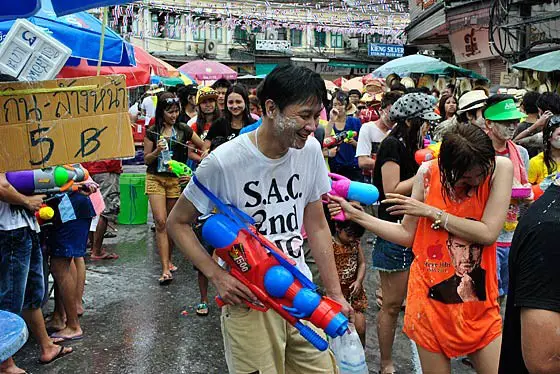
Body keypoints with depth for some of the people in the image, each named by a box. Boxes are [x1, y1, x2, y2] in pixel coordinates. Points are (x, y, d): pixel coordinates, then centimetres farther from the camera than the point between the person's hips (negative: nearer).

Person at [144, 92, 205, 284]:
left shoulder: (184, 130, 2)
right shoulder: (152, 132, 1)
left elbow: (203, 147, 11)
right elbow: (146, 159, 4)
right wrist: (157, 151, -15)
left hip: (176, 180, 1)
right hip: (156, 179, -1)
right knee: (161, 222, -12)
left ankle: (168, 260, 28)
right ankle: (165, 269, -12)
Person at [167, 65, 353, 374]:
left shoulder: (310, 150, -4)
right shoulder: (223, 161, -18)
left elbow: (316, 226, 5)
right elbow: (177, 223, -6)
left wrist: (335, 293, 5)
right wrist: (217, 275, -17)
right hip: (248, 301, -4)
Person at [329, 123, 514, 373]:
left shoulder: (500, 167, -10)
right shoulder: (428, 172, -6)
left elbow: (488, 234, -17)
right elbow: (407, 234, 2)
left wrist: (430, 212, -13)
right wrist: (355, 215, -2)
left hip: (477, 300, 0)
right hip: (429, 297, 1)